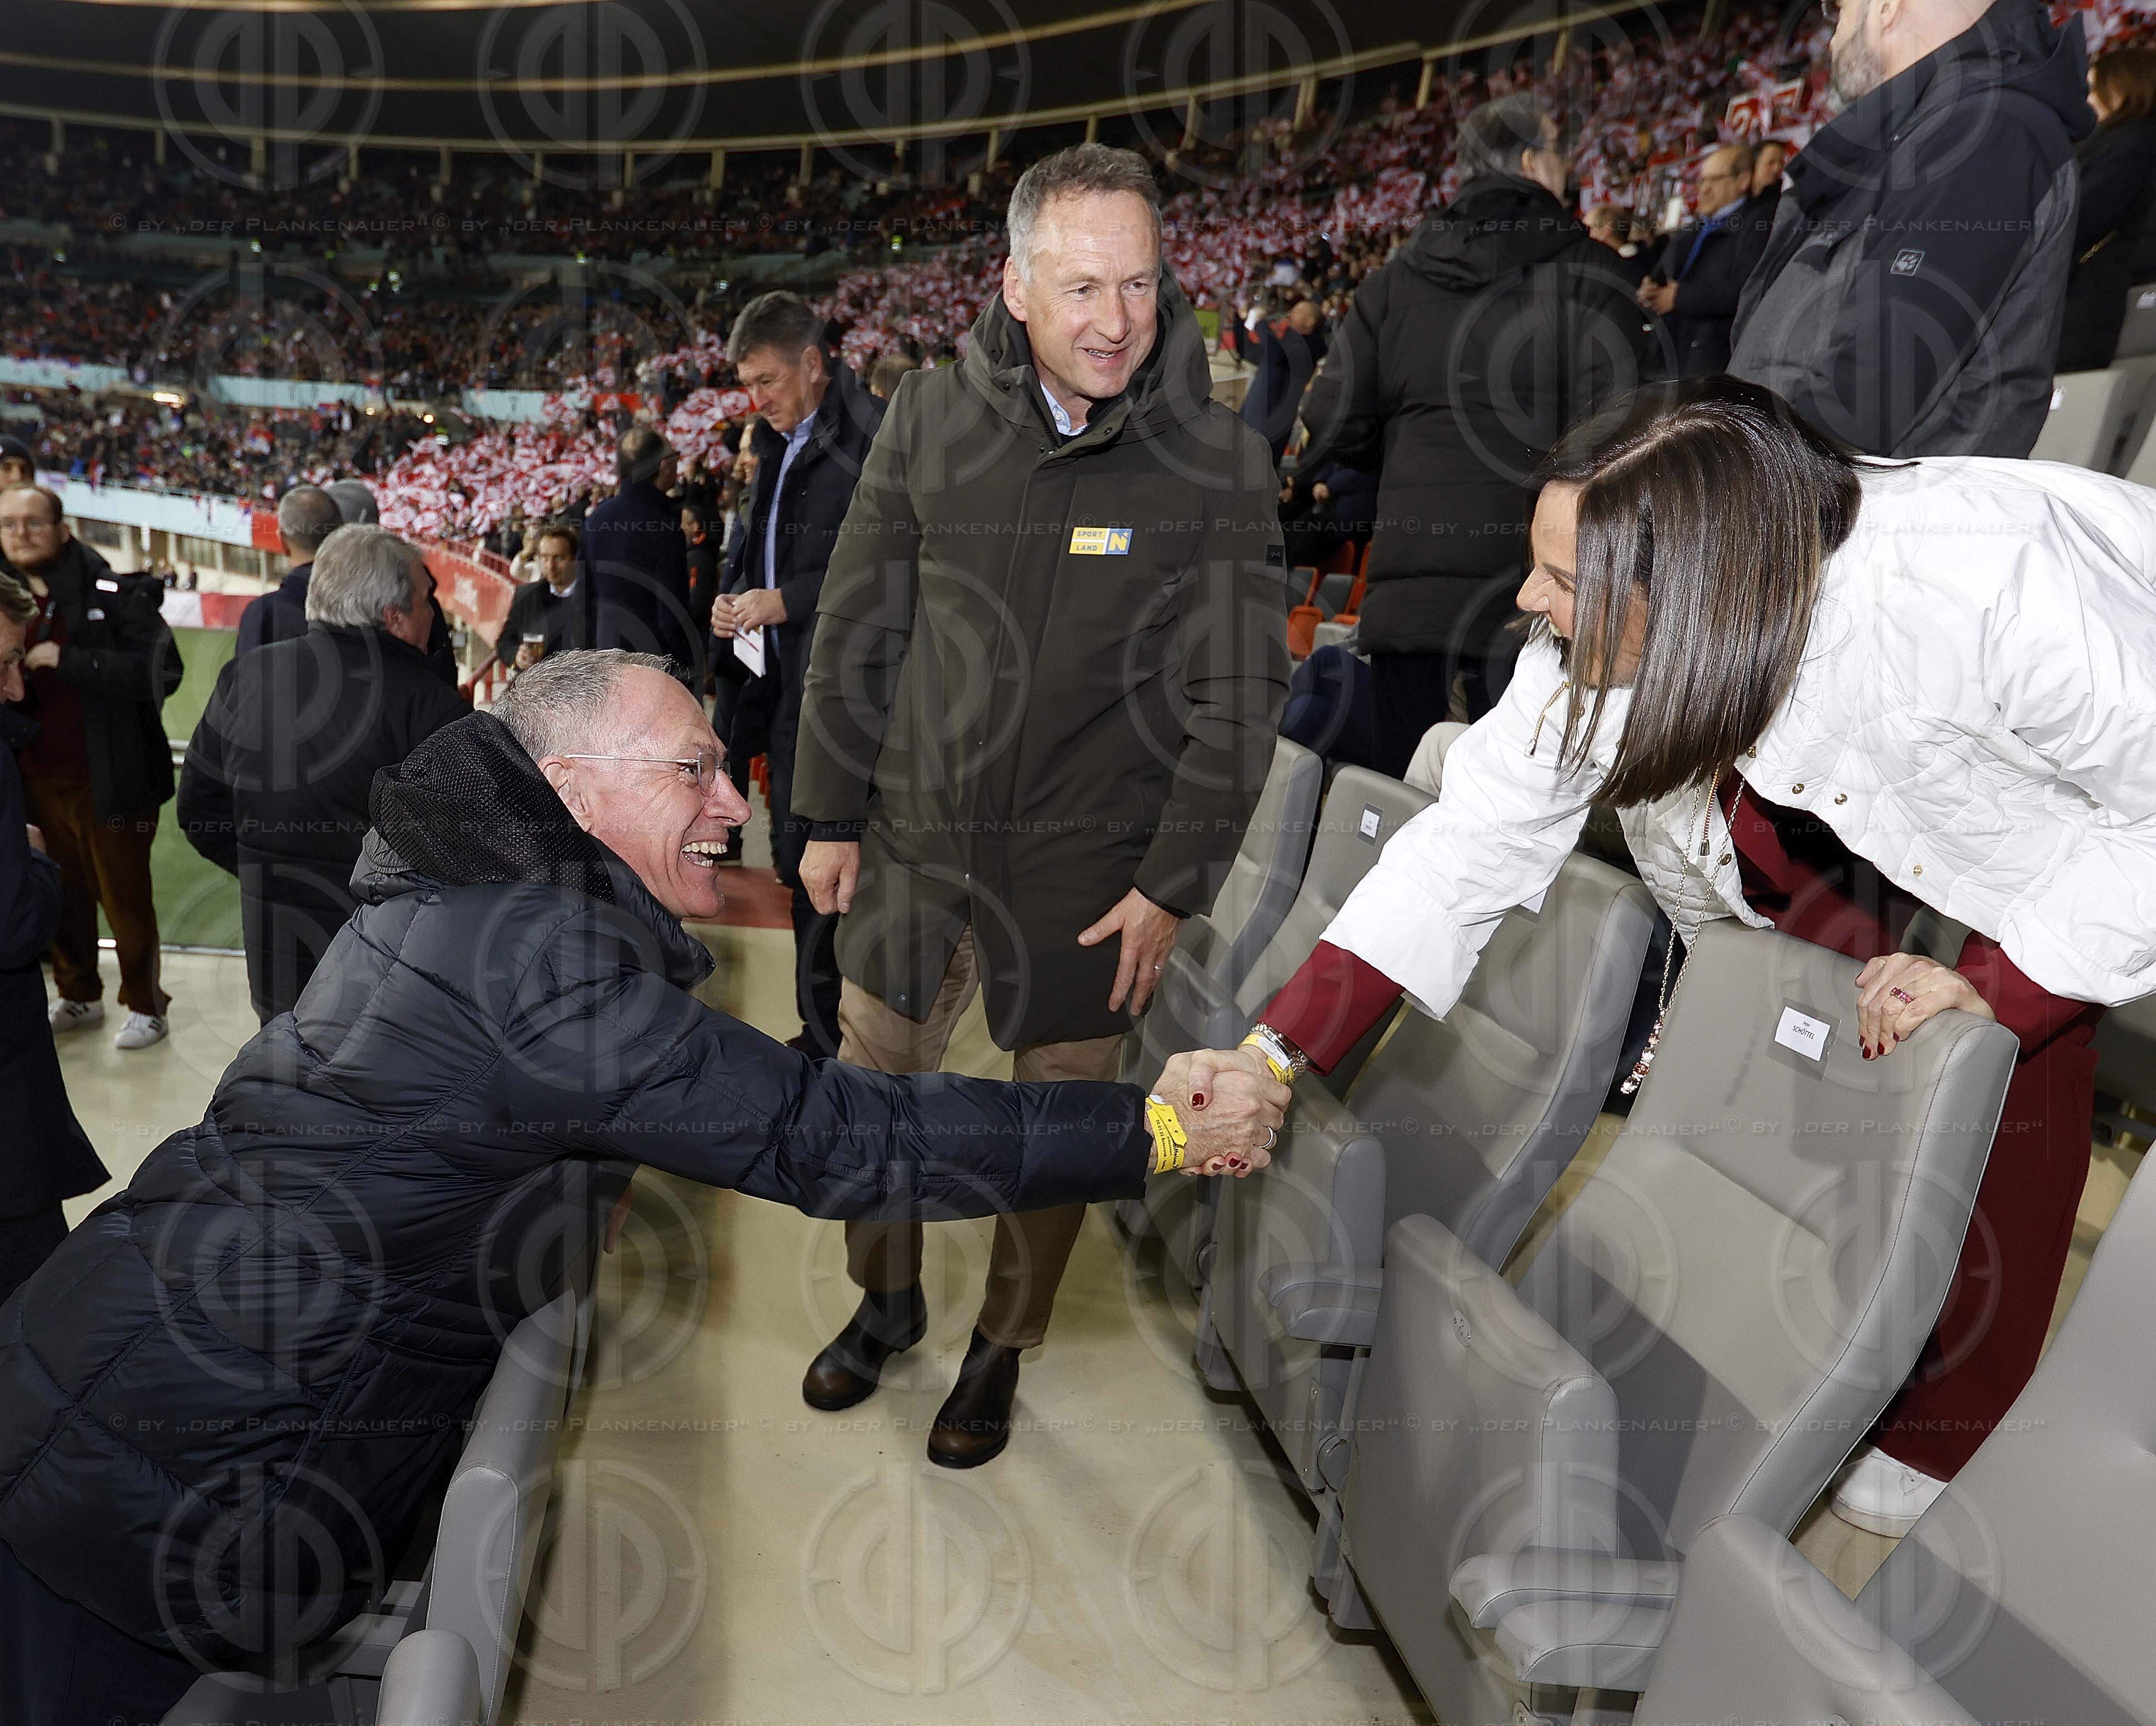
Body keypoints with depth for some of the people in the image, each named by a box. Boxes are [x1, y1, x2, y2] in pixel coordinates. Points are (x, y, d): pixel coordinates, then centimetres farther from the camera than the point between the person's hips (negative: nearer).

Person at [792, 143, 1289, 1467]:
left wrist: (1173, 885, -11)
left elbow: (1237, 699, -8)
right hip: (915, 839, 3)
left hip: (1094, 874, -2)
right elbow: (857, 633, 3)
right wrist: (833, 815, 4)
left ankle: (1002, 1350, 40)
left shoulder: (1219, 463, -10)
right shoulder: (930, 422, -4)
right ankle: (887, 1300, 46)